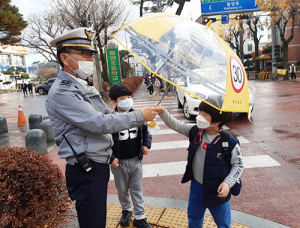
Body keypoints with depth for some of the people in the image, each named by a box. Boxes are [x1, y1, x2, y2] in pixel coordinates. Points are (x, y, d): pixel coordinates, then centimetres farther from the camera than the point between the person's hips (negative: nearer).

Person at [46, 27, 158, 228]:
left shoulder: (87, 87, 12)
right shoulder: (61, 92, -19)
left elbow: (109, 114, 15)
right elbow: (100, 123, -25)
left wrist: (142, 120, 3)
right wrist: (139, 117, -19)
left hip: (100, 164, 9)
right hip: (86, 170, -9)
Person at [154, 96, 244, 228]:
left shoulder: (230, 142, -21)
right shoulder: (195, 132, -10)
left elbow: (238, 165, -11)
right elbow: (176, 125, -6)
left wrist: (228, 182, -22)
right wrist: (162, 112, -21)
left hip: (217, 191, -4)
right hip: (196, 186, 4)